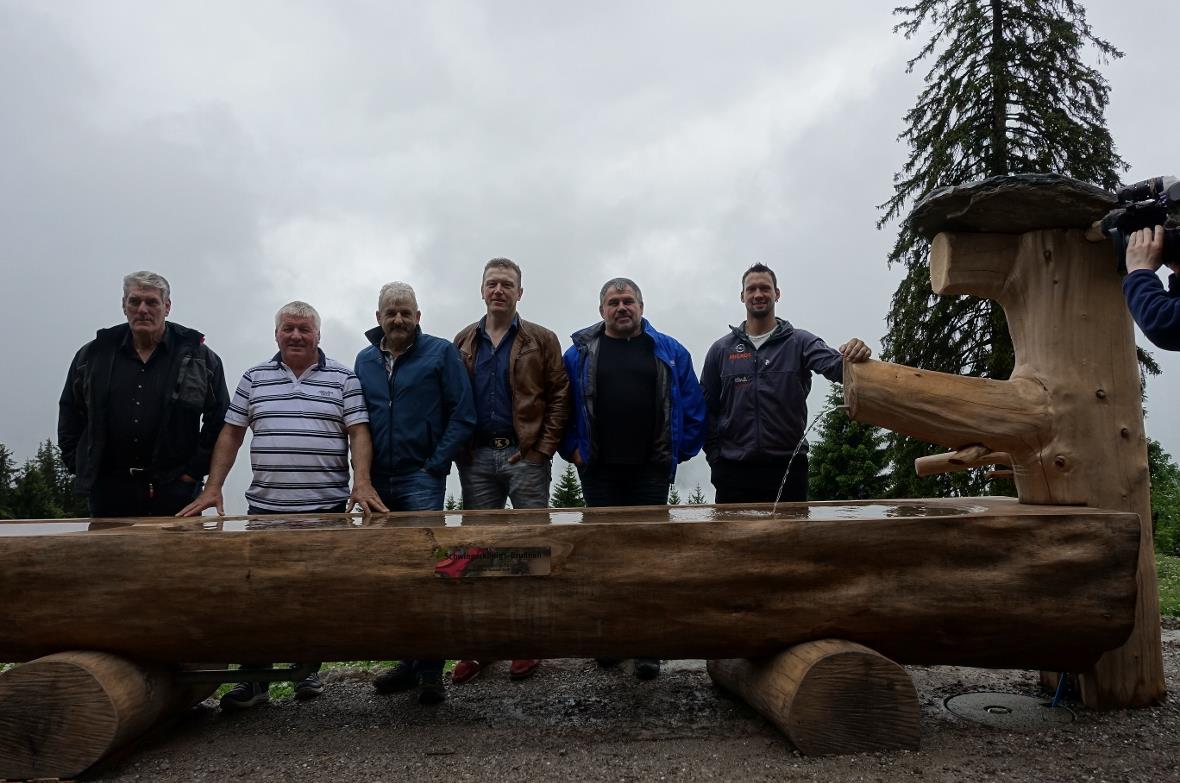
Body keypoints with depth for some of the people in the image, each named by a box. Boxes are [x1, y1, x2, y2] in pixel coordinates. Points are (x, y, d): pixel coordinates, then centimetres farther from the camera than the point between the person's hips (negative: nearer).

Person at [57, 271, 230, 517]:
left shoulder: (198, 358, 1)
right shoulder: (93, 356, 9)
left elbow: (219, 421, 1)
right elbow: (69, 414, 17)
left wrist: (194, 471, -3)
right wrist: (78, 467, 9)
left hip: (174, 491, -2)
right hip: (107, 491, 3)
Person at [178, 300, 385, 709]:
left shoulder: (343, 378, 3)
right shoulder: (254, 378, 11)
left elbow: (359, 433, -3)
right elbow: (231, 434, 10)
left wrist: (361, 484, -18)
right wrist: (212, 488, 1)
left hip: (327, 507, -2)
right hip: (265, 506, 2)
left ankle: (309, 671, 21)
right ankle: (255, 679, 11)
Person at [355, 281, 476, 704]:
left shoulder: (440, 353, -2)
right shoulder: (365, 360, 12)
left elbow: (463, 415, -6)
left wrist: (435, 465, -10)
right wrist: (364, 472, 5)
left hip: (422, 479, -5)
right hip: (378, 482, 5)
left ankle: (431, 669, 1)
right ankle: (408, 661, 22)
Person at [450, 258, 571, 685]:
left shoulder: (541, 340, 4)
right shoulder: (463, 342, 12)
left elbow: (559, 396, 0)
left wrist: (544, 447, -8)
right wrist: (459, 448, 0)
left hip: (526, 456, -2)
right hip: (477, 458, 3)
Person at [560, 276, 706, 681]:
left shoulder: (670, 352, 7)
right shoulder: (580, 354, 7)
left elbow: (693, 407, 7)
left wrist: (680, 450, 1)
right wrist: (572, 449, 0)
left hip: (651, 470, 0)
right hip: (598, 471, 1)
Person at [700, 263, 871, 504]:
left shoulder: (800, 342, 4)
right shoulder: (721, 349, 8)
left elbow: (834, 365, -14)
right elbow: (707, 409, 8)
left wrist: (852, 357, -37)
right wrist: (715, 455, -2)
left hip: (788, 467, -1)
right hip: (734, 470, 1)